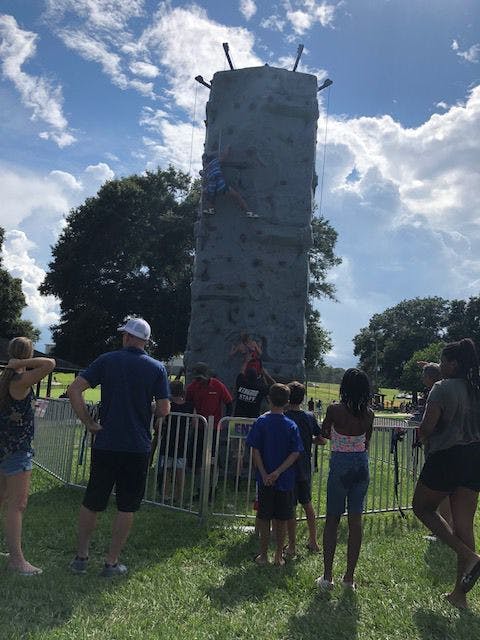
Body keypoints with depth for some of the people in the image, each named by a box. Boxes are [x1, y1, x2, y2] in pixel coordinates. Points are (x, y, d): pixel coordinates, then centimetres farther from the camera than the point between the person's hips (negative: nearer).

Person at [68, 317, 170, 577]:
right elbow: (164, 410, -5)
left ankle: (81, 557, 24)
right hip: (138, 448, -1)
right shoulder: (157, 368, -2)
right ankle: (111, 562, 17)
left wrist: (88, 422, -3)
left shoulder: (107, 360, -1)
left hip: (105, 444, 1)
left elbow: (74, 389, -9)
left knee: (91, 502, 16)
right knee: (127, 507, 11)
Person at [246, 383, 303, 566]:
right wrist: (278, 472, -13)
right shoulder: (291, 425, -4)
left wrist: (265, 474, -10)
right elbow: (295, 453, -10)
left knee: (265, 518, 11)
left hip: (265, 480, -1)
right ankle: (279, 556, 20)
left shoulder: (261, 422, -6)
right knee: (281, 520, 12)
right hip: (285, 480, 1)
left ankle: (263, 555, 19)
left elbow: (255, 450, -10)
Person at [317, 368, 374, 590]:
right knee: (356, 520, 10)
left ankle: (327, 576, 12)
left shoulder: (335, 409, -13)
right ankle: (349, 577, 17)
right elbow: (366, 443, 9)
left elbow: (325, 433, 4)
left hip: (340, 465, -3)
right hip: (362, 465, 3)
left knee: (332, 520, 9)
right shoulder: (368, 414, -3)